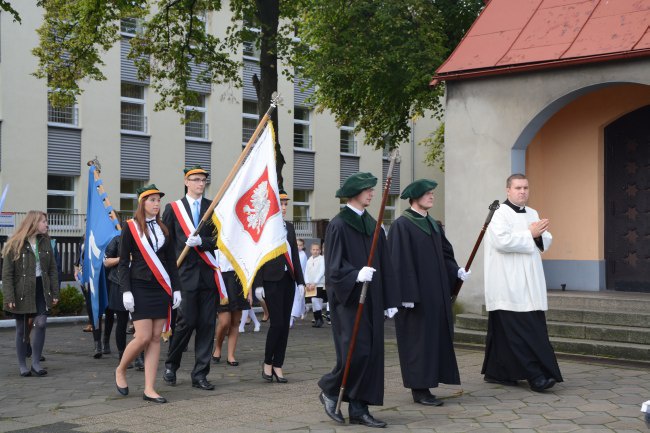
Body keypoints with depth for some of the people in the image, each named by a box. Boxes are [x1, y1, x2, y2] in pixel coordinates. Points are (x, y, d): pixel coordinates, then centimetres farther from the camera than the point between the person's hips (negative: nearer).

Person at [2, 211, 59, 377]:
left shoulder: (45, 242, 7)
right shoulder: (15, 245, -6)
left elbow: (52, 269, 8)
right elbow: (7, 274, -9)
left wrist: (55, 293, 2)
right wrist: (9, 298, -16)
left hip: (41, 290, 3)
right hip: (22, 292, -3)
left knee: (41, 323, -10)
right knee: (22, 329, 5)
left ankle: (36, 363, 0)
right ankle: (22, 365, 16)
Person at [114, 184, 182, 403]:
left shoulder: (163, 229, 11)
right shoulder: (131, 227, -2)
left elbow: (171, 261, 13)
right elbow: (123, 262, -4)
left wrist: (176, 289, 6)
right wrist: (126, 291, -12)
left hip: (161, 288, 5)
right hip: (140, 287, -4)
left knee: (156, 338, 1)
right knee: (143, 337, -9)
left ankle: (149, 389, 4)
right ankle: (120, 370, 18)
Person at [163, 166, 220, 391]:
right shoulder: (173, 208, 6)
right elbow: (166, 243, 5)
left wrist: (202, 242, -15)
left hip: (208, 274, 2)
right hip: (185, 274, -2)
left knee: (206, 324, 2)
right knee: (187, 321, -5)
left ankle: (200, 374, 10)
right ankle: (171, 364, 19)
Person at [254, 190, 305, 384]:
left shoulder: (289, 227, 14)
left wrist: (300, 280, 10)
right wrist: (258, 284, -12)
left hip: (288, 280, 6)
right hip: (272, 280, -6)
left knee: (285, 324, 5)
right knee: (277, 322, -9)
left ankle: (278, 366, 13)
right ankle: (268, 363, 9)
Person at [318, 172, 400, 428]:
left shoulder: (372, 224, 13)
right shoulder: (338, 225, -8)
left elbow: (384, 265, 14)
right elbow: (334, 266, -13)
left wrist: (390, 300, 11)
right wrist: (356, 275, -31)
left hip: (371, 299, 7)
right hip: (348, 299, -7)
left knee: (371, 353, 4)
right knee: (356, 351, -12)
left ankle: (359, 410, 10)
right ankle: (329, 391, 13)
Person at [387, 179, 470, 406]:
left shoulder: (434, 225, 14)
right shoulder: (402, 225, -10)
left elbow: (445, 253, 18)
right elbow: (400, 262, -15)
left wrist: (456, 270, -2)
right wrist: (407, 295, -19)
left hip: (437, 292, 8)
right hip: (417, 293, -8)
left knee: (436, 336, 9)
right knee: (418, 338, -3)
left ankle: (424, 386, 17)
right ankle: (419, 389, 4)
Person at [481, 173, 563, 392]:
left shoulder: (533, 214, 17)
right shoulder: (500, 214, -6)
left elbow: (546, 241, 16)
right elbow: (502, 241, -20)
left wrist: (539, 235, -7)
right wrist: (530, 234, -13)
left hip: (529, 285, 7)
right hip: (508, 287, -7)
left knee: (503, 331, 9)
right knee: (520, 331, -9)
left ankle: (495, 372, 17)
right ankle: (535, 376, -9)